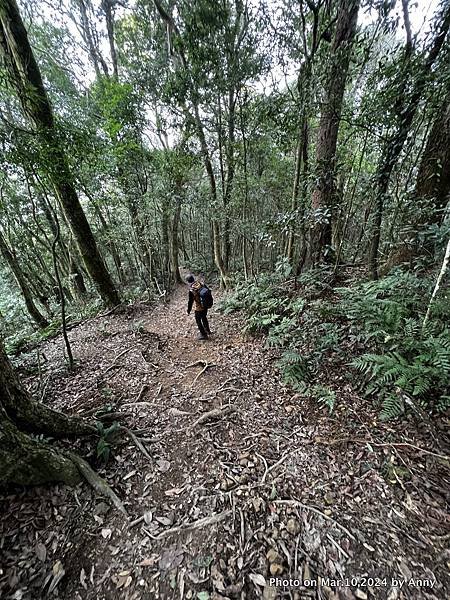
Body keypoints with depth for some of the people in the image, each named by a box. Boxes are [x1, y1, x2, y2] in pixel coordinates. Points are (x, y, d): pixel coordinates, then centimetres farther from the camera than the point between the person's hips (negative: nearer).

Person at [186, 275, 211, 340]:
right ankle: (207, 331, 44)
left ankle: (204, 335, 21)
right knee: (204, 318, 27)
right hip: (205, 306, 7)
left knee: (198, 321, 12)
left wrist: (189, 310, -3)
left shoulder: (191, 290, -23)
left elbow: (190, 301, -16)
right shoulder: (201, 284, -6)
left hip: (198, 308, -7)